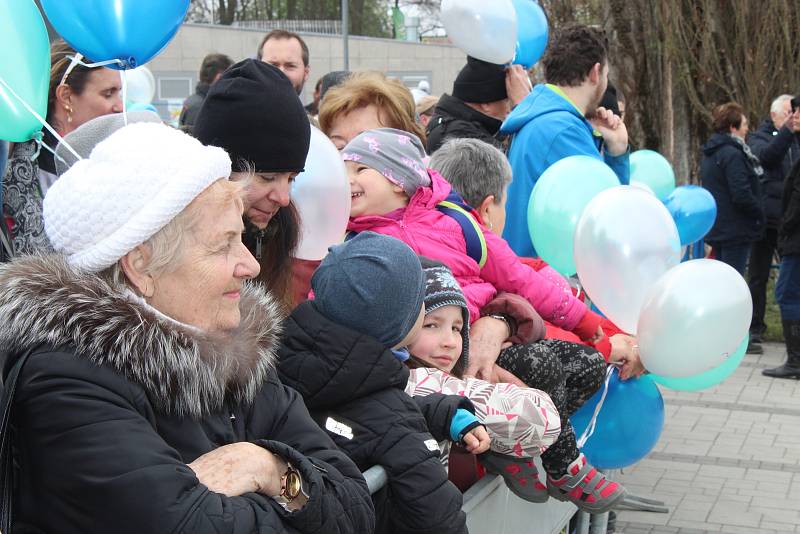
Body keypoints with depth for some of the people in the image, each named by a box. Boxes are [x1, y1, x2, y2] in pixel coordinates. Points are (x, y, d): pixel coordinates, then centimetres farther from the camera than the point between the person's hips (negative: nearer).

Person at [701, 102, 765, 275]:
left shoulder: (709, 153, 13)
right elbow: (742, 195, -22)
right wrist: (760, 214, -6)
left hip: (716, 228, 9)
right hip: (736, 231, -9)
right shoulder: (732, 154, -17)